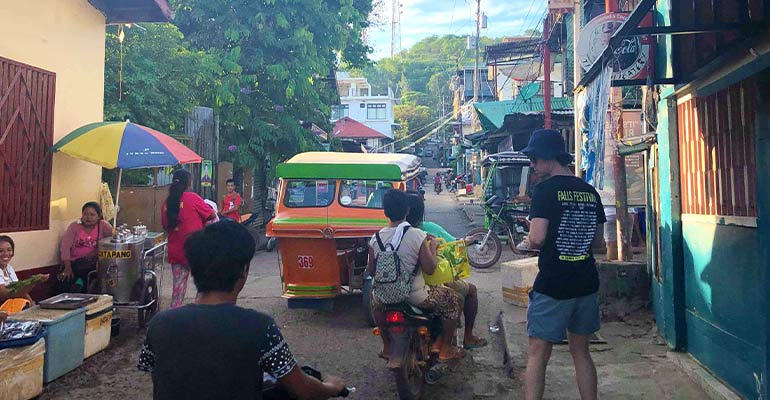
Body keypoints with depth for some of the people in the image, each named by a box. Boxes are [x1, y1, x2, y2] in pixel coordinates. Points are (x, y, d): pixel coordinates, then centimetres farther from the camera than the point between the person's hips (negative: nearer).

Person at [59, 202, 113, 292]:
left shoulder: (103, 226, 2)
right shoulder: (74, 226, 2)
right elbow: (65, 246, -8)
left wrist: (97, 251, -20)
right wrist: (67, 267, -20)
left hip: (94, 262, 0)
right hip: (74, 262, 0)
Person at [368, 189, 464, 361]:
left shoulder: (375, 239, -6)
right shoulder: (417, 235, -17)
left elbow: (371, 272, 2)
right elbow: (430, 269, -13)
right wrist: (433, 248, 4)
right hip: (414, 296, -4)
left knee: (377, 304, 39)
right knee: (453, 299, 17)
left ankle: (387, 347, 41)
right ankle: (445, 348, 26)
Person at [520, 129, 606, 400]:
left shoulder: (546, 189, -12)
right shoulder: (590, 191, 8)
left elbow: (537, 238, -20)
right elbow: (597, 236, 16)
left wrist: (529, 241, 0)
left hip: (552, 286, -6)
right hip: (587, 283, 7)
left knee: (537, 355, 2)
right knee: (581, 351, 18)